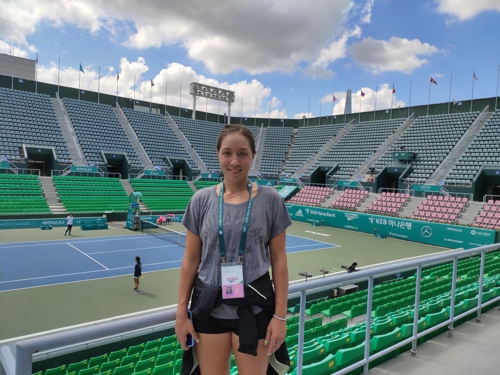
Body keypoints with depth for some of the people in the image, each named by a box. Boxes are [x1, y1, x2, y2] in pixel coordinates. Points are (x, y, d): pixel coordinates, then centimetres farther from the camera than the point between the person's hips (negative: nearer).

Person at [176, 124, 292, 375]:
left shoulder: (270, 200, -6)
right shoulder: (201, 200, -2)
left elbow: (279, 260, -3)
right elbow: (191, 260, 2)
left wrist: (280, 315, -4)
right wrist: (181, 312, 2)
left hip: (254, 307, -1)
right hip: (209, 307, 2)